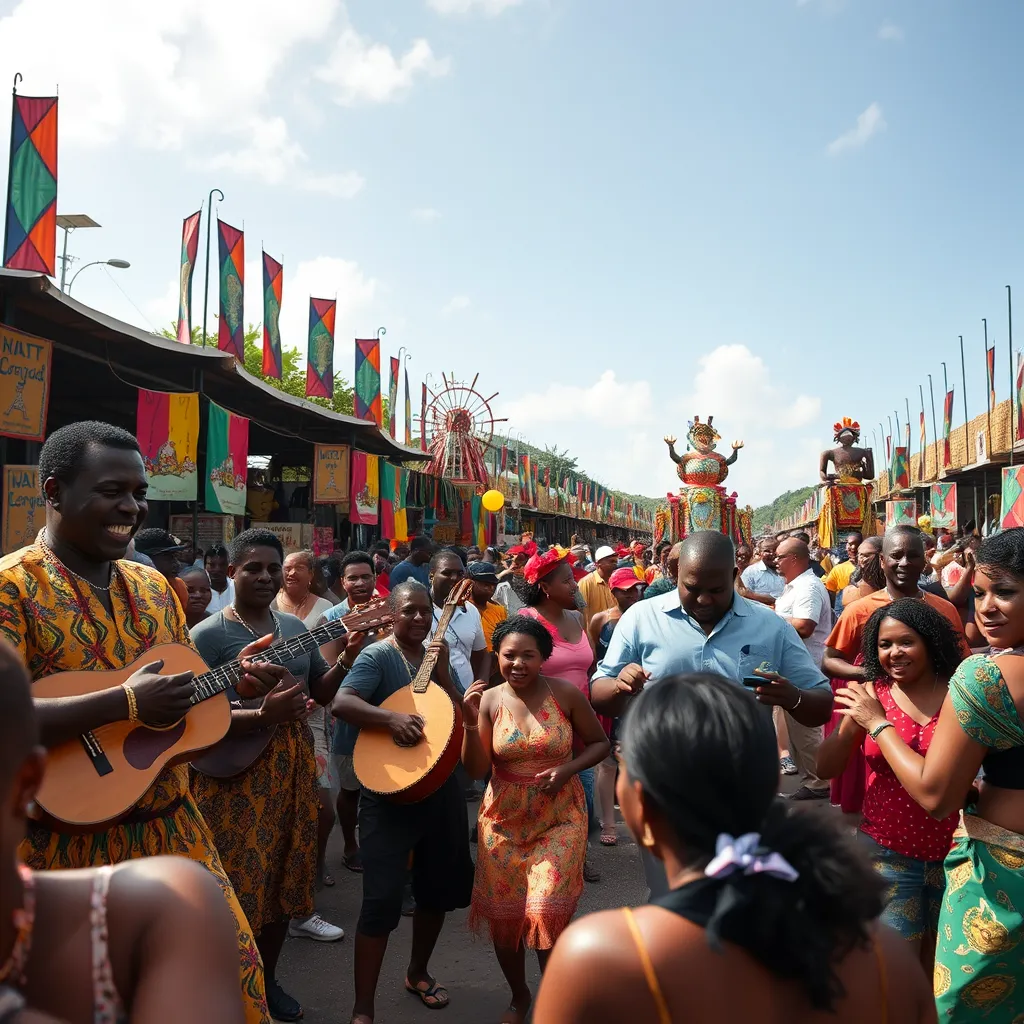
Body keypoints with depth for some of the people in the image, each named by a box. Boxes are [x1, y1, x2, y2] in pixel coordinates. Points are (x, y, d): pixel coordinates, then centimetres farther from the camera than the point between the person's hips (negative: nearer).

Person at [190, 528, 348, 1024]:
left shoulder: (295, 627, 9)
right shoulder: (208, 634, -10)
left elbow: (322, 693, 12)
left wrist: (348, 656, -5)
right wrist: (263, 715, -30)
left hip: (292, 767, 6)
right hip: (235, 770, -6)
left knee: (284, 874, 15)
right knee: (241, 880, 0)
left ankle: (267, 977, 35)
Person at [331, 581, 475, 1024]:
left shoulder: (436, 657, 9)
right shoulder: (377, 656, -9)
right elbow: (341, 703, -23)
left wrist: (442, 671, -9)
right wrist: (391, 718, -33)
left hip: (440, 785, 7)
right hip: (389, 791, -6)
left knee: (440, 887, 18)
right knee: (382, 898, -8)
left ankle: (418, 972, 41)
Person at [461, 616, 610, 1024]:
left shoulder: (566, 694, -10)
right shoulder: (489, 700, -6)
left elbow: (600, 743, 2)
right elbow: (475, 770, -7)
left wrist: (567, 769, -15)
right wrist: (471, 721, -21)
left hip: (560, 819, -2)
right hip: (504, 821, 2)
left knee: (547, 913, -11)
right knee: (503, 916, 9)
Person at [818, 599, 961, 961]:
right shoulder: (871, 696, -3)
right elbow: (825, 769, -5)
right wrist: (853, 723, -23)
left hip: (953, 851, 1)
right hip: (889, 853, -1)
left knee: (943, 958, 17)